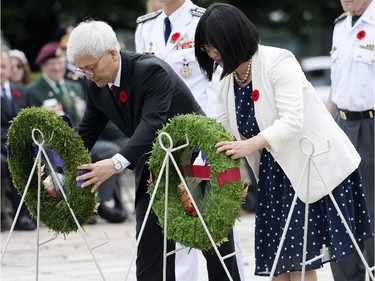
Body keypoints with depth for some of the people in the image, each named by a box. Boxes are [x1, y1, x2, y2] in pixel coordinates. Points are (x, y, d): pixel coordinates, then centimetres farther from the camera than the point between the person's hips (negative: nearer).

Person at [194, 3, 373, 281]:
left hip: (315, 166, -7)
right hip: (274, 172, 7)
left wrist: (251, 144, -40)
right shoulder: (227, 81, 5)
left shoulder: (278, 61, -17)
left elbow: (292, 121, -27)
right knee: (275, 257, 4)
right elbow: (218, 135, 6)